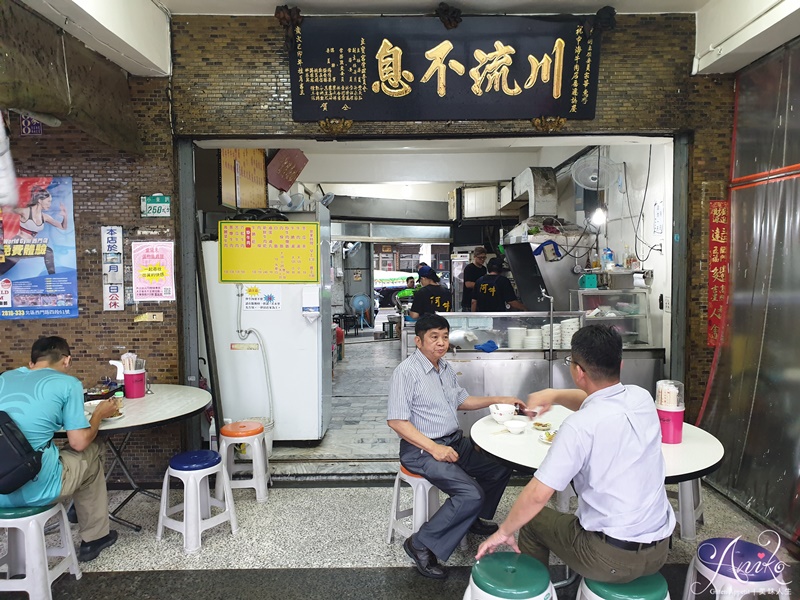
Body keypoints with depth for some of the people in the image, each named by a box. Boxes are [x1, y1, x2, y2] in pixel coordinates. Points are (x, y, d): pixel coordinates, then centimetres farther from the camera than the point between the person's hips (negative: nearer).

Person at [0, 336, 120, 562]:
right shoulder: (67, 383, -4)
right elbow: (79, 442, -5)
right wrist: (99, 414, 13)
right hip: (34, 490, -6)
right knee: (91, 452, 22)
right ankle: (94, 537, 32)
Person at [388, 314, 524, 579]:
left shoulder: (446, 368, 9)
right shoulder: (406, 371, -18)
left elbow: (461, 401, 24)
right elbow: (396, 421, -20)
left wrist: (498, 400, 14)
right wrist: (433, 448, -24)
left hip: (455, 441, 9)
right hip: (421, 449, -9)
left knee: (501, 468, 7)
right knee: (471, 494, -23)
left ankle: (474, 518, 29)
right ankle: (421, 545, -8)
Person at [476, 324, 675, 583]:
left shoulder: (580, 425, -25)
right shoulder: (642, 397, -6)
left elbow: (537, 495, -22)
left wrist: (503, 532, -7)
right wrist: (555, 395, 6)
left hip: (611, 558, -6)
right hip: (659, 551, 6)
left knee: (533, 518, 18)